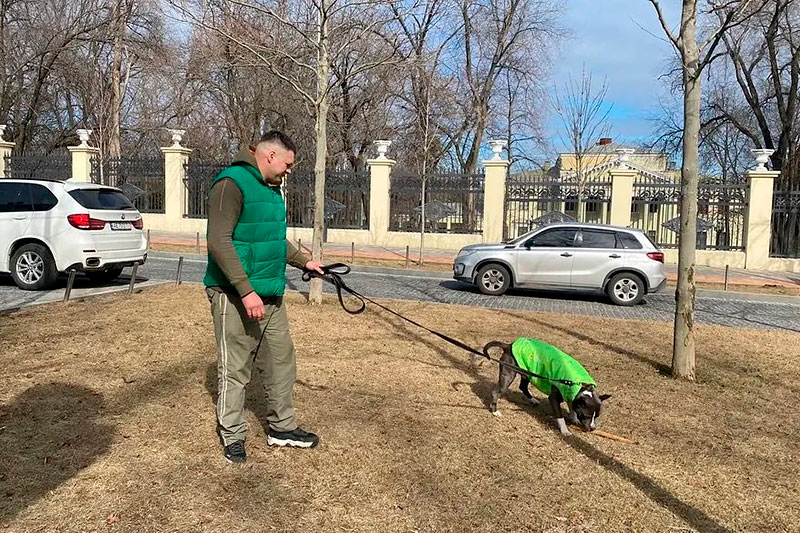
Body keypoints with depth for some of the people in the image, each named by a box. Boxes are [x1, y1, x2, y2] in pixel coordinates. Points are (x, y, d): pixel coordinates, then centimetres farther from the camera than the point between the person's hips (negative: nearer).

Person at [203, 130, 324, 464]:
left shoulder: (271, 189, 17)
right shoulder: (232, 184, -13)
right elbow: (219, 242, -21)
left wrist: (304, 262, 25)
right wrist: (246, 292, -25)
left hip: (270, 295, 9)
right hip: (234, 296, -9)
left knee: (281, 362, 13)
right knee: (234, 369, 3)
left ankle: (282, 428, 26)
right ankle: (232, 436, 19)